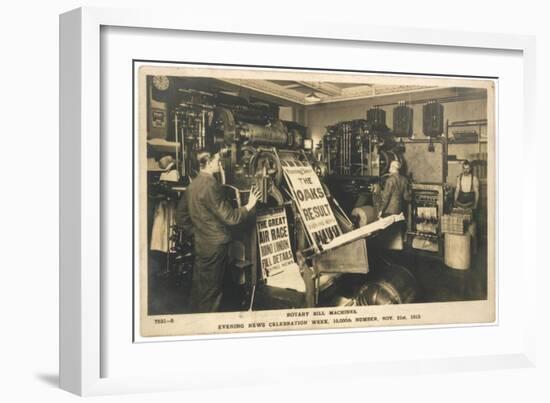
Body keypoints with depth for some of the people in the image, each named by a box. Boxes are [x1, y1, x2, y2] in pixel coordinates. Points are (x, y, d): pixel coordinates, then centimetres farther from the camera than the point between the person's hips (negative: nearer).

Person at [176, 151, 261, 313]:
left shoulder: (193, 184, 7)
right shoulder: (211, 185, -20)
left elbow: (181, 216, 14)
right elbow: (229, 217, -19)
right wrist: (249, 205, -7)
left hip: (200, 244, 9)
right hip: (215, 245, -9)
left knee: (199, 287, 17)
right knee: (211, 290, 1)